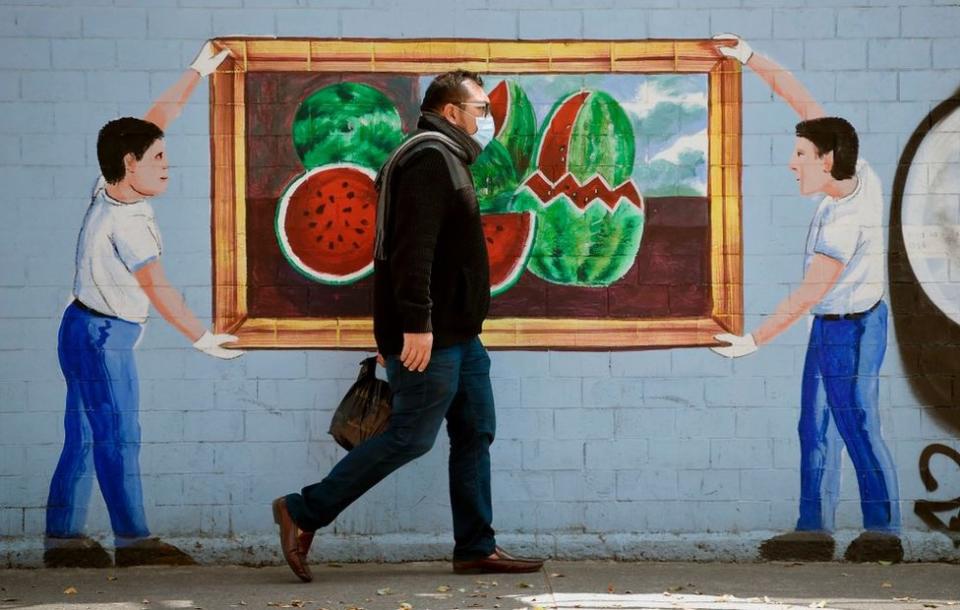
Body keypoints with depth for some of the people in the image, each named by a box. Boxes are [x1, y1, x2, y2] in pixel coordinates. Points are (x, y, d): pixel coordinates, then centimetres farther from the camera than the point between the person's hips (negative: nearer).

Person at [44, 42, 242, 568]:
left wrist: (198, 71, 17)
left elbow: (158, 117, 12)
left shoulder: (110, 187, 2)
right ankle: (132, 539, -7)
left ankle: (62, 536, 9)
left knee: (84, 439, 8)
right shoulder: (126, 222, -23)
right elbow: (156, 288, -28)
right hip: (101, 334, -10)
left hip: (92, 332, 10)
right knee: (118, 436, -8)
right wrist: (201, 338, -29)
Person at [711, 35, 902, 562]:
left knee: (858, 430, -2)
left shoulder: (844, 223, -29)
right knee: (816, 429, 10)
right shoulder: (859, 175, -6)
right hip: (834, 325, 9)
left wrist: (754, 340, -20)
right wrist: (750, 59, -4)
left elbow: (807, 295, -26)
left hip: (847, 330, -9)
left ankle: (883, 533, 5)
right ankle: (814, 529, 13)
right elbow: (801, 100, -2)